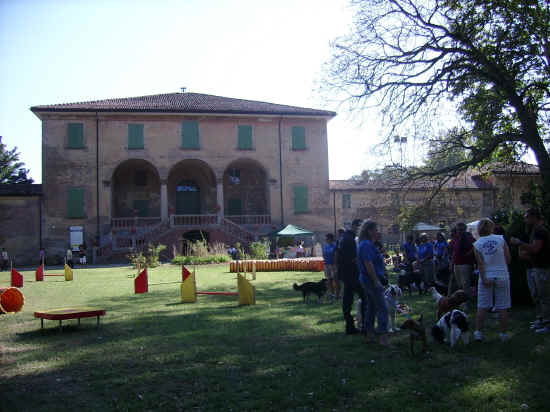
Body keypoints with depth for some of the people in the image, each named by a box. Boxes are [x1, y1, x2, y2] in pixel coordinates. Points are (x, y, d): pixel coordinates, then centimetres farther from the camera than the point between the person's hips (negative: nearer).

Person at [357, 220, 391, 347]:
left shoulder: (366, 244, 15)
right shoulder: (367, 245, -18)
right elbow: (368, 264, -24)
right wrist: (376, 281, -23)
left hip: (367, 280, 11)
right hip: (371, 280, -11)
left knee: (371, 307, 15)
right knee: (382, 308, -10)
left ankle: (369, 335, 22)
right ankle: (383, 337, -10)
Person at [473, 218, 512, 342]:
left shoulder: (477, 244, -2)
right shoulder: (501, 239, -3)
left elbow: (480, 263, -8)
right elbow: (508, 259, -1)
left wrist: (484, 279, -9)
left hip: (486, 277, 1)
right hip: (502, 276, 0)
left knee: (482, 307, 8)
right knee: (503, 308, 7)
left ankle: (478, 332, 11)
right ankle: (504, 334, 14)